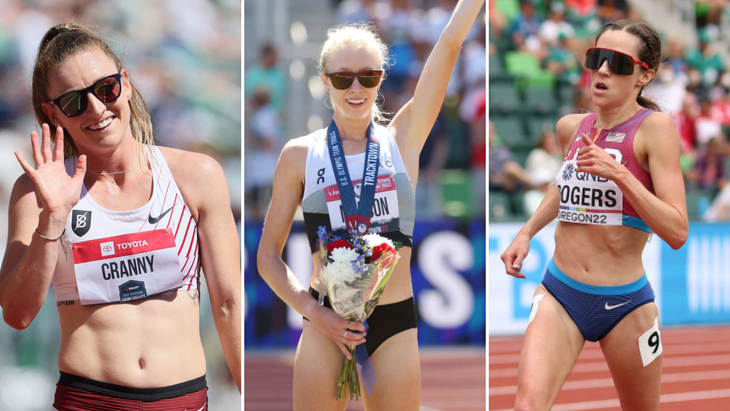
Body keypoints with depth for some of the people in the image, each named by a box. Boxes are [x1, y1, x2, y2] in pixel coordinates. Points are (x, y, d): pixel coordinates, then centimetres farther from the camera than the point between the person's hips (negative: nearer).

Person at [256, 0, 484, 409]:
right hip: (326, 328, -1)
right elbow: (268, 255, 5)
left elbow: (450, 43, 0)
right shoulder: (300, 154, 3)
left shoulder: (403, 140, 6)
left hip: (395, 326, 1)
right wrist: (314, 312, -9)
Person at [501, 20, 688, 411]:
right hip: (559, 294, 3)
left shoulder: (655, 127, -10)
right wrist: (526, 232, 17)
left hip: (624, 302, -3)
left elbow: (677, 232, -18)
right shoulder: (571, 127, 7)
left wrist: (618, 173, -27)